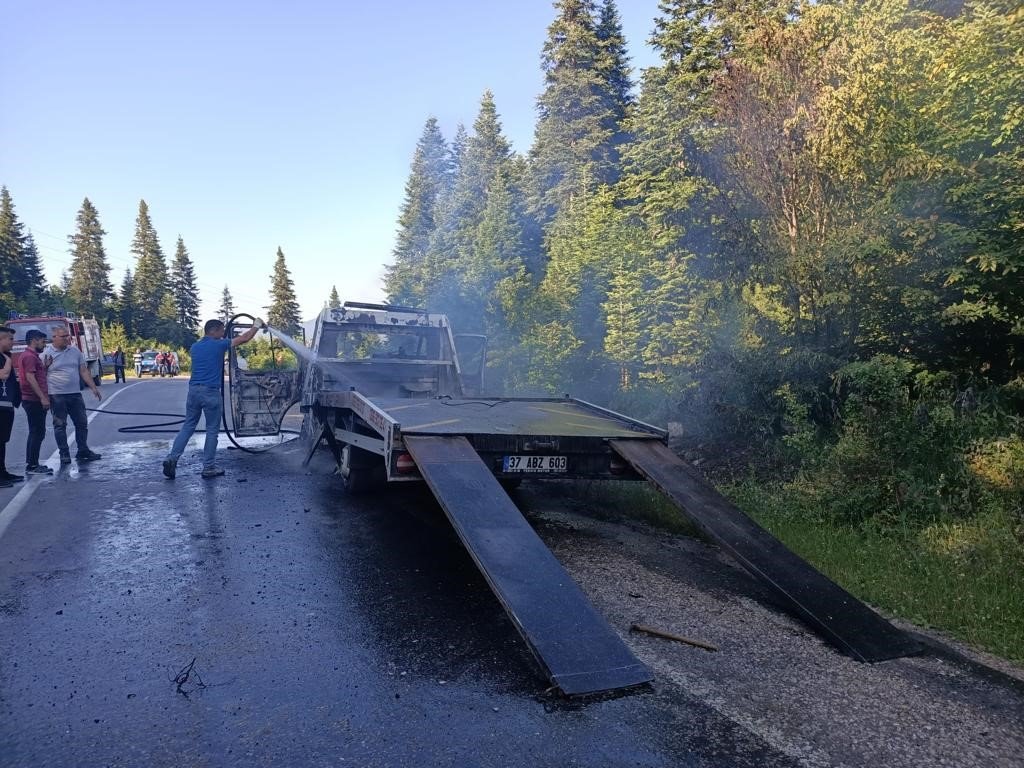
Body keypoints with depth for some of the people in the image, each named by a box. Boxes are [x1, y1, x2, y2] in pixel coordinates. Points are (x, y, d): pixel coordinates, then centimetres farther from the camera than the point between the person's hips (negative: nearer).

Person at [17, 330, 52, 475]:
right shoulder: (29, 356, -13)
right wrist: (42, 397, -24)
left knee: (35, 432, 15)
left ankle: (31, 464, 20)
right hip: (34, 400, -11)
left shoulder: (32, 356, 19)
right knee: (37, 432, -8)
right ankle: (32, 466, -5)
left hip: (34, 400, 11)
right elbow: (30, 378, -21)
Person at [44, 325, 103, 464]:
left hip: (75, 394, 4)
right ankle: (64, 453, 11)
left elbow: (84, 371, 12)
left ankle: (83, 451, 21)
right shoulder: (46, 354, -4)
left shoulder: (75, 351, 9)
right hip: (57, 396, -4)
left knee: (82, 423, 9)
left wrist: (94, 387, 6)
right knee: (60, 425, 3)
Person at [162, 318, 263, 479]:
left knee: (188, 427, 12)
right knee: (212, 430, 4)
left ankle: (172, 458, -1)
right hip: (210, 392, -6)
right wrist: (257, 326, 16)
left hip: (193, 390, 6)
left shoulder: (195, 347, 12)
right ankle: (208, 467, 6)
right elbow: (244, 338, 1)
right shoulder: (219, 345, -5)